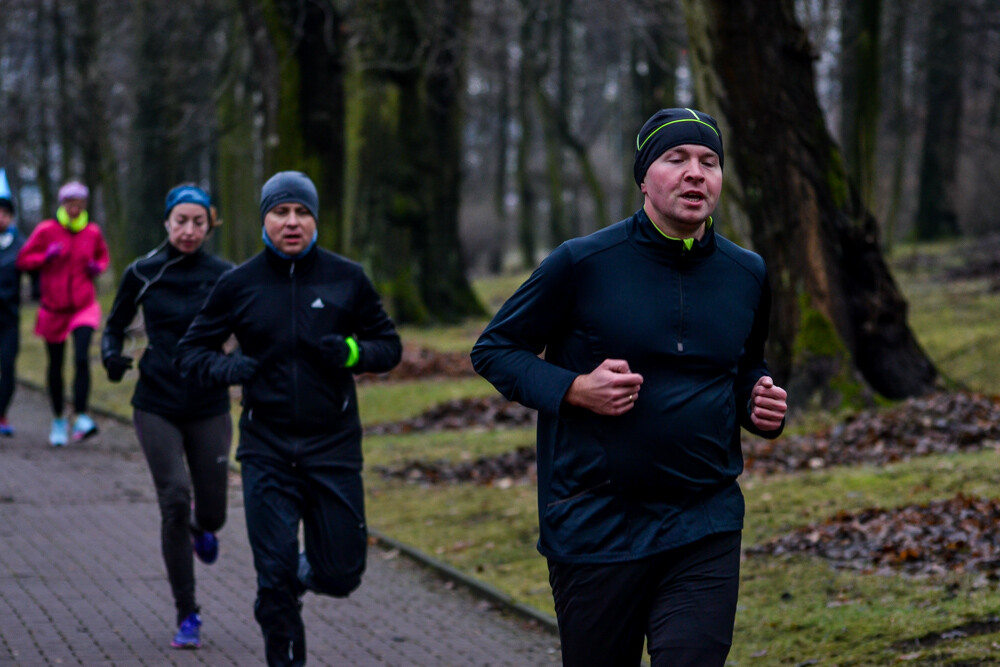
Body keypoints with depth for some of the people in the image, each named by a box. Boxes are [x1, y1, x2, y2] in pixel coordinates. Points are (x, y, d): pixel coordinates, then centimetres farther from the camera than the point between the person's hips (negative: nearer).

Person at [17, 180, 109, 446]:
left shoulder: (92, 232, 2)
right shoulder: (46, 230, -5)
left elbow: (102, 255, 21)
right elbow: (23, 260, 0)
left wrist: (97, 267, -1)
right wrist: (46, 257, -18)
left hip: (84, 307, 0)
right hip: (53, 310, 0)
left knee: (82, 358, -20)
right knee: (55, 366, 10)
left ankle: (81, 417, -20)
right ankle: (58, 420, 26)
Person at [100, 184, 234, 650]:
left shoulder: (224, 276, -2)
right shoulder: (142, 274, 0)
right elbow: (115, 324, 13)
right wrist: (111, 354, -8)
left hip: (209, 406, 1)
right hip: (157, 406, -1)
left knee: (212, 514, 3)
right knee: (174, 502, -13)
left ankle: (202, 529, 45)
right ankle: (187, 615, -1)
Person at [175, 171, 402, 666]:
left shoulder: (346, 279, 1)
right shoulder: (239, 285, 0)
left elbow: (389, 346, 9)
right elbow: (190, 351, 7)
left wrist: (352, 352, -13)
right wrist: (228, 368, -14)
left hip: (334, 446, 1)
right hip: (267, 452, 0)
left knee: (341, 575, 3)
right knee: (274, 580, -2)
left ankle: (306, 572, 38)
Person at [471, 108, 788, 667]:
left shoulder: (748, 275, 7)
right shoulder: (584, 263, -6)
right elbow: (494, 349, 2)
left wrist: (760, 402, 2)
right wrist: (575, 390, -14)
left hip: (706, 525, 2)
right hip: (595, 527, -2)